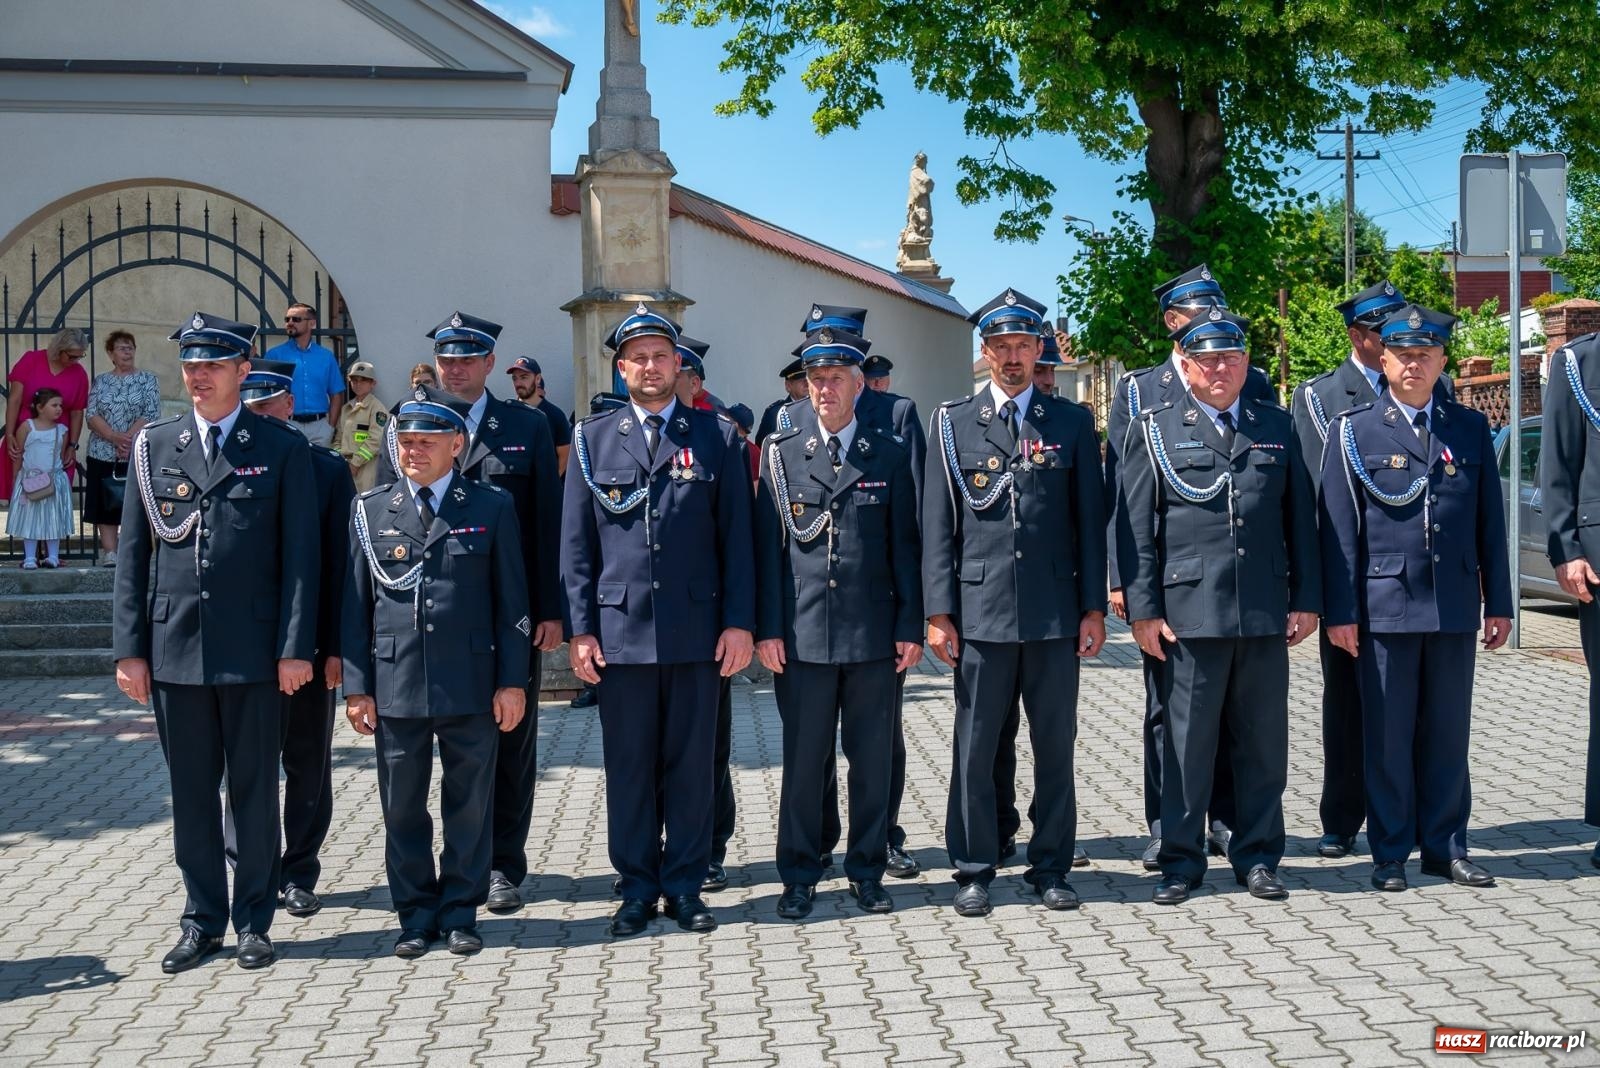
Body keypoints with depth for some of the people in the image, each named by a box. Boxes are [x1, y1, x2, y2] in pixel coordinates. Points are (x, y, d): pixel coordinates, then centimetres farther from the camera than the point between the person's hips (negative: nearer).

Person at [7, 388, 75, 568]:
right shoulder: (27, 426, -4)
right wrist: (17, 478, 1)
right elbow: (18, 454, 1)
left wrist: (55, 474, 4)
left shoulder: (61, 430, 3)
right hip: (30, 481, -2)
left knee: (54, 519, 5)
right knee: (30, 519, 3)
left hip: (54, 481, 2)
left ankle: (53, 556, 11)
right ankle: (29, 558, 8)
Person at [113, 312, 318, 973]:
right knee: (191, 792, 10)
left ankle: (254, 921, 19)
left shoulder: (283, 449, 0)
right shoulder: (153, 448, 8)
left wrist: (296, 647, -9)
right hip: (174, 648, 3)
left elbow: (299, 555, -3)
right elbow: (133, 555, 8)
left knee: (254, 789, 6)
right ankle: (202, 922, 22)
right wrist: (129, 647, 2)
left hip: (253, 651, -3)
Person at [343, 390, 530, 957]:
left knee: (469, 805, 8)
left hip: (471, 686, -1)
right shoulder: (371, 509, 7)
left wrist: (512, 681, -3)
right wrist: (356, 686, 2)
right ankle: (416, 913, 24)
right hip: (395, 687, 2)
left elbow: (511, 601, 2)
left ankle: (460, 911, 22)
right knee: (402, 807, 9)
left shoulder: (492, 506, 1)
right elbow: (355, 604, 6)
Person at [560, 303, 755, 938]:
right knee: (628, 766, 6)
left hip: (697, 629, 0)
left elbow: (737, 536, 4)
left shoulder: (716, 437, 7)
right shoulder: (592, 439, 8)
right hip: (620, 629, 1)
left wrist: (739, 621, -3)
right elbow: (577, 543, 7)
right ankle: (637, 890, 18)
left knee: (692, 762, 6)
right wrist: (581, 627, 0)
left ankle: (685, 886, 19)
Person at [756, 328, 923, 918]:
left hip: (874, 635, 1)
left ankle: (867, 872, 23)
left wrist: (910, 626, 0)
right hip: (802, 635, 0)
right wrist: (767, 628, -2)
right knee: (803, 759, 6)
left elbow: (905, 547, 6)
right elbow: (768, 548, 4)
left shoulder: (890, 455, 6)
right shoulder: (781, 454, 6)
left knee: (872, 759, 8)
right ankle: (799, 877, 19)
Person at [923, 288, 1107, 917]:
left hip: (1056, 614, 1)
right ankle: (974, 870, 18)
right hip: (980, 612, -1)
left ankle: (1050, 868, 21)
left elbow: (1090, 519, 7)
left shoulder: (1072, 423, 8)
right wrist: (938, 612, -3)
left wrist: (1094, 607, 2)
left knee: (1055, 747, 8)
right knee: (974, 751, 4)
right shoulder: (952, 423, 5)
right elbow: (937, 524, 3)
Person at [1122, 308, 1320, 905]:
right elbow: (1135, 526, 0)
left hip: (1266, 614, 3)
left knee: (1262, 742, 9)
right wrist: (1143, 608, -6)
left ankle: (1257, 857, 22)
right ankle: (1181, 861, 15)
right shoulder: (1156, 430, 5)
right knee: (1186, 742, 3)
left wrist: (1306, 599, 7)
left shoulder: (1277, 426, 13)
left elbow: (1300, 519, 13)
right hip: (1187, 613, -2)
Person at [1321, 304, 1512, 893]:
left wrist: (1498, 602, 7)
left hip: (1455, 606, 3)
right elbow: (1339, 528, -2)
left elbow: (1490, 522, 11)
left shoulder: (1470, 427, 10)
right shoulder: (1353, 429, 1)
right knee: (1387, 736, 3)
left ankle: (1445, 847, 22)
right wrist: (1340, 611, -6)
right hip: (1384, 605, -3)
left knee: (1448, 733, 10)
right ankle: (1390, 854, 14)